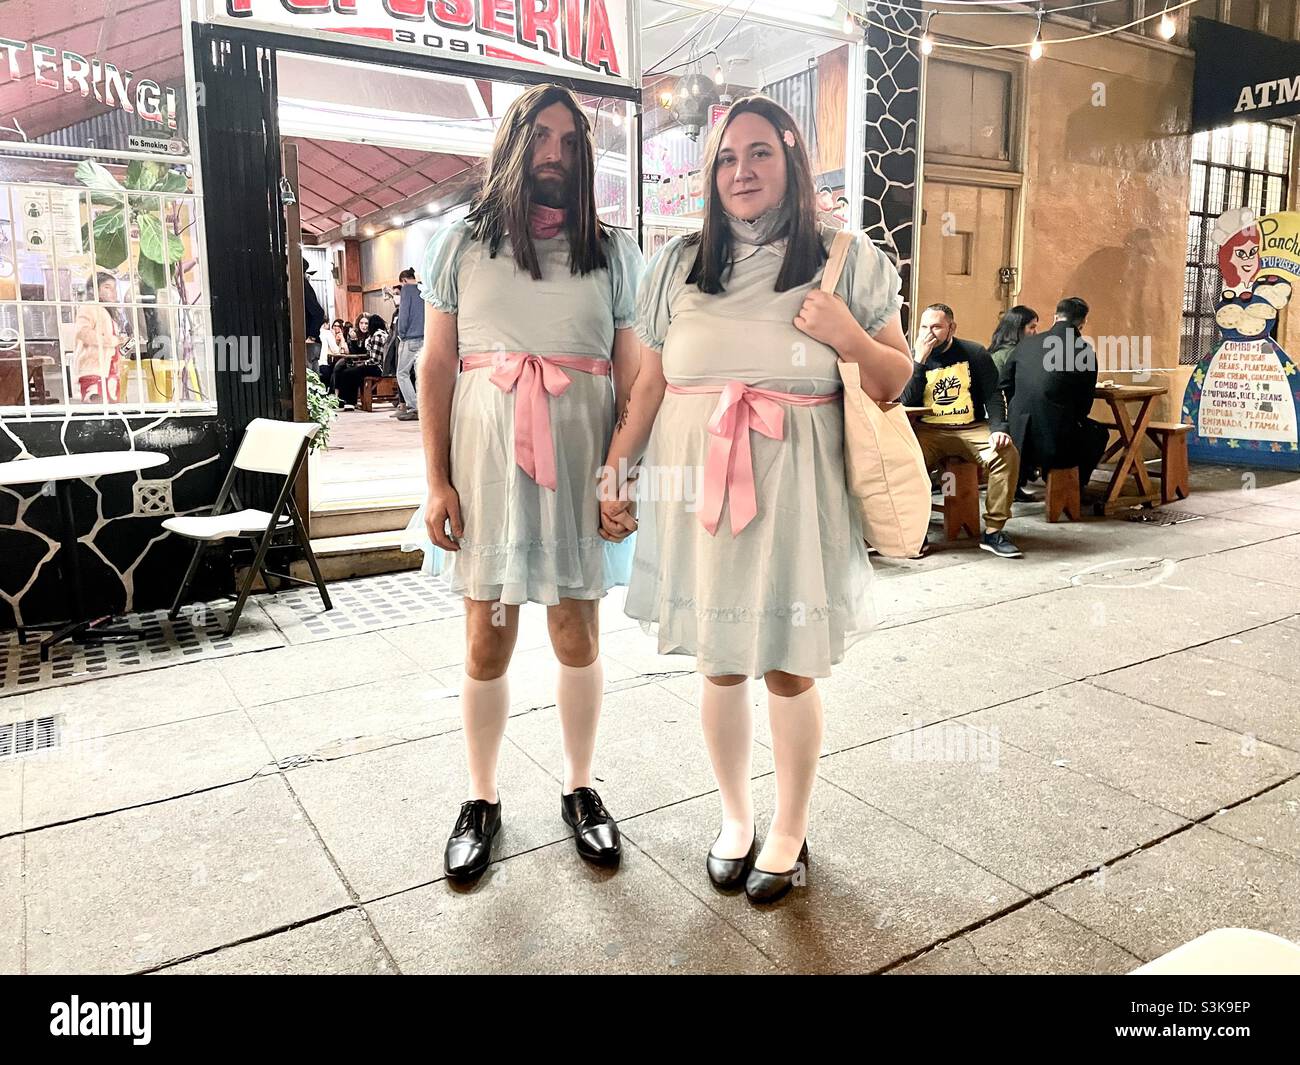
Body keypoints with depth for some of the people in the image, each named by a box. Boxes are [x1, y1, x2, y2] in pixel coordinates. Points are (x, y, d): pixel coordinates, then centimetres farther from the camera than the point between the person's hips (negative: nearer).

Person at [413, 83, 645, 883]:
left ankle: (581, 788, 28)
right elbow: (437, 365, 4)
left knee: (579, 637, 7)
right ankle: (482, 799, 25)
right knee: (488, 643, 6)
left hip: (581, 461, 1)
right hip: (487, 457, 0)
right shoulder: (462, 243, 6)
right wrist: (437, 481, -3)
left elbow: (632, 372, 4)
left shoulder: (613, 252, 7)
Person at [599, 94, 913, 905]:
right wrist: (613, 474, 8)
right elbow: (648, 385, 12)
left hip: (795, 493, -2)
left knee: (790, 671, 4)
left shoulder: (849, 262, 5)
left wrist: (849, 339, -12)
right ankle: (735, 818, 33)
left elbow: (897, 382, 8)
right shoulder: (680, 264, 11)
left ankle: (790, 832, 27)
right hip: (697, 488, 2)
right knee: (719, 664, 11)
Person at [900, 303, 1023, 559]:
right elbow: (908, 402, -5)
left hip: (972, 429, 1)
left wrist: (998, 429, -14)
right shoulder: (913, 358, 7)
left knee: (1008, 454, -28)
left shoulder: (974, 353, 6)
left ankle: (993, 530, -18)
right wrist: (919, 361, -12)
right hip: (928, 432, 0)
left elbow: (993, 396, 4)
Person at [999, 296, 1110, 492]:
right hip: (1058, 446, -4)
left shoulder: (1027, 343, 4)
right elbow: (1084, 404, 3)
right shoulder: (1086, 352, -5)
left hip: (1018, 441, 4)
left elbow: (1003, 384, 13)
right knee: (1100, 433, 26)